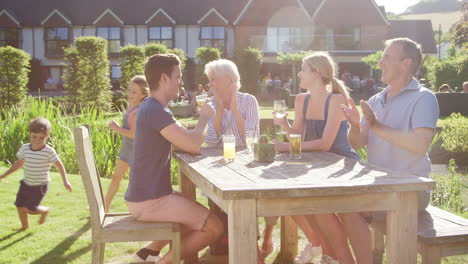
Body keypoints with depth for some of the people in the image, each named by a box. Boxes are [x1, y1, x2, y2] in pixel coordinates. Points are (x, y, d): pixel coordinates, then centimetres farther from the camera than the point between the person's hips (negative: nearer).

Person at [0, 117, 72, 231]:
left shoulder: (49, 151, -18)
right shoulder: (25, 148, -4)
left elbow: (59, 165, -11)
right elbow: (19, 163, 10)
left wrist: (65, 181, -14)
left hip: (40, 186, -5)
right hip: (26, 183, 5)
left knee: (29, 209, -10)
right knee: (19, 206, 10)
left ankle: (45, 211, 22)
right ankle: (25, 226, 36)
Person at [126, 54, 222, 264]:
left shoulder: (150, 107, 12)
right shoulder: (156, 111, -21)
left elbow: (176, 143, 21)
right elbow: (193, 145, -25)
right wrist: (204, 117, -7)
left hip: (144, 196, 10)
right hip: (149, 201, -10)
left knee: (197, 216, 28)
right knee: (214, 227, -7)